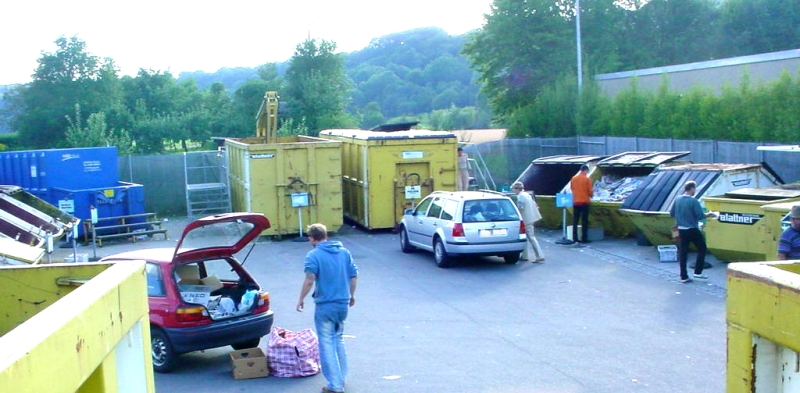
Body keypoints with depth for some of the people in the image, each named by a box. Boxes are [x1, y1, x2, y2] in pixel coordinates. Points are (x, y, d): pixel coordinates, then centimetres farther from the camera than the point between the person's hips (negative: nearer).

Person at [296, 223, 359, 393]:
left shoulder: (314, 255, -11)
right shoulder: (344, 251, 6)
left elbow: (309, 280, -19)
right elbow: (354, 275, 8)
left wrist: (301, 300, -8)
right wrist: (351, 295, 21)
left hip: (325, 305, -6)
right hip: (343, 303, 6)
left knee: (327, 343, 0)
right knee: (338, 340, 21)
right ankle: (341, 378, 27)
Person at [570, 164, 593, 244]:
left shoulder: (573, 178, 5)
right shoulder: (587, 179, -8)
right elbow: (590, 192, -6)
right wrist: (592, 193, 16)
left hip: (575, 202, 5)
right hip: (584, 202, -4)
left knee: (575, 221, 8)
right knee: (584, 221, -1)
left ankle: (575, 238, 8)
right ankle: (584, 238, -2)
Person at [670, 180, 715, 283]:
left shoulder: (677, 200, 1)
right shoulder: (694, 201, -16)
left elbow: (672, 214, 8)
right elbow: (700, 216, -18)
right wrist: (708, 214, 1)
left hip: (681, 230, 5)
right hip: (693, 230, -5)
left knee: (682, 253, 8)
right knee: (702, 249, 14)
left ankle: (684, 276, 10)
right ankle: (698, 272, 10)